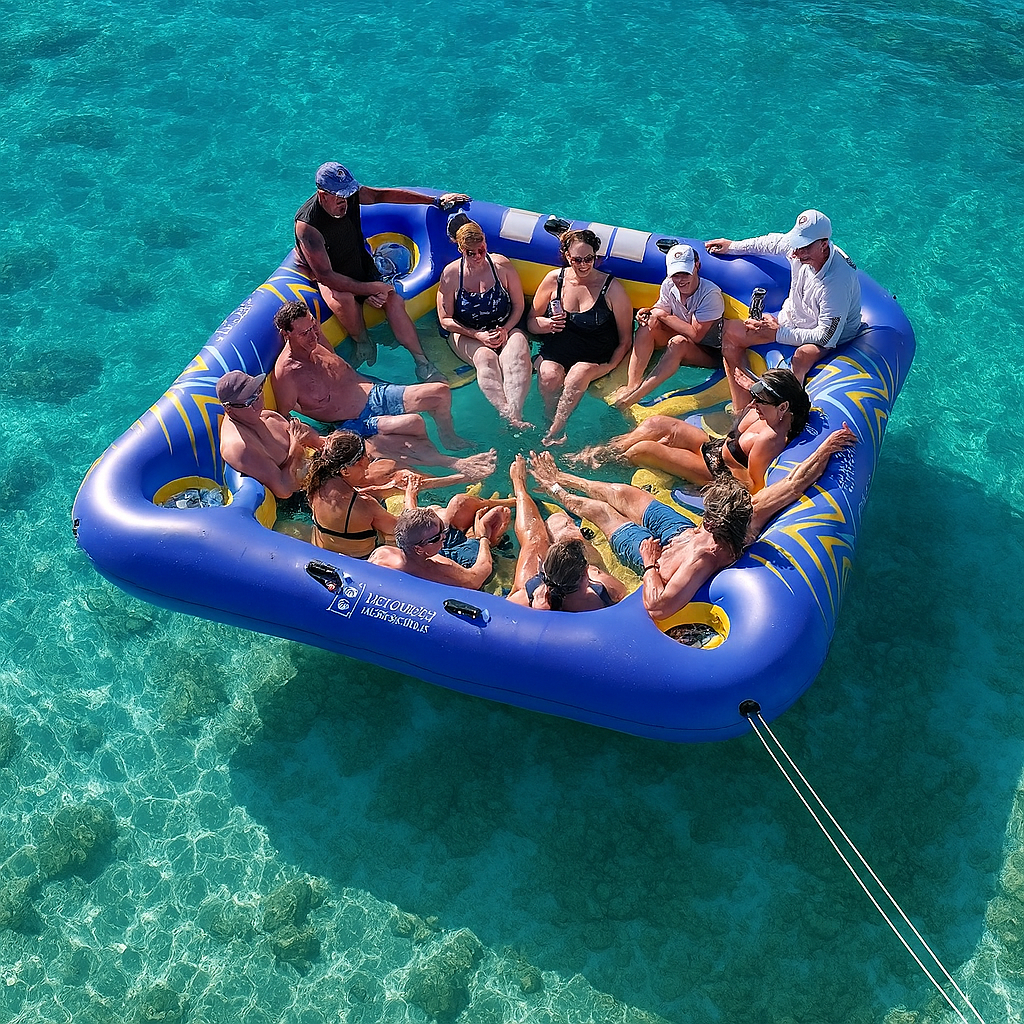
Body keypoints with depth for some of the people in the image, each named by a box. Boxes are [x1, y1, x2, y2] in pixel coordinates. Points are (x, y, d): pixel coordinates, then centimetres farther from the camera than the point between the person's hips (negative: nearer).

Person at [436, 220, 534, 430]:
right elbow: (445, 320, -4)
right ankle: (508, 416, -46)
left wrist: (505, 330, -13)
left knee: (518, 347, -33)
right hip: (466, 334, -1)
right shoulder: (451, 274, -6)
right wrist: (477, 335, -15)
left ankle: (515, 413, -47)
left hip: (504, 328, 1)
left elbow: (518, 305, 5)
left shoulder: (501, 266, -2)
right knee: (486, 357, -34)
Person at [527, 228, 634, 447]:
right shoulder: (554, 279, 4)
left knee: (578, 375, -34)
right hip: (555, 353, 2)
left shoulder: (611, 288, -3)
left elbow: (625, 339, 1)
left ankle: (554, 432, -26)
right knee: (549, 376, -32)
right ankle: (550, 422, -17)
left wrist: (609, 367, -14)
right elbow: (531, 322, 12)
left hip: (594, 359, -2)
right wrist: (547, 324, -11)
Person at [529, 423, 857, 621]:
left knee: (600, 509, 20)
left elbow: (657, 607, -60)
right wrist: (826, 447, -20)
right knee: (621, 492, 25)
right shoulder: (752, 518, -37)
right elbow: (795, 483, -29)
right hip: (680, 529, 6)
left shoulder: (702, 559, -53)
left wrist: (651, 563, -44)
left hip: (654, 552, -6)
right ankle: (563, 479, 55)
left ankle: (555, 489, 53)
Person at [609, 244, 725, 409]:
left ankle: (637, 394, -42)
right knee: (648, 325, -18)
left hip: (709, 352, -6)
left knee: (678, 342, -37)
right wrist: (648, 312, -19)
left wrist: (663, 315, -25)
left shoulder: (711, 294, -25)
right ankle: (632, 385, -30)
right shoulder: (668, 285, -8)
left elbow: (696, 335, -28)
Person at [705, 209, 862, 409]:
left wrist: (778, 333, -26)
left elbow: (827, 337, -32)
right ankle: (741, 410, -6)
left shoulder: (838, 281, -35)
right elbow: (774, 242, 9)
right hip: (791, 319, 8)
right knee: (730, 331, -2)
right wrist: (733, 246, 20)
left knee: (801, 357, -43)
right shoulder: (802, 248, -16)